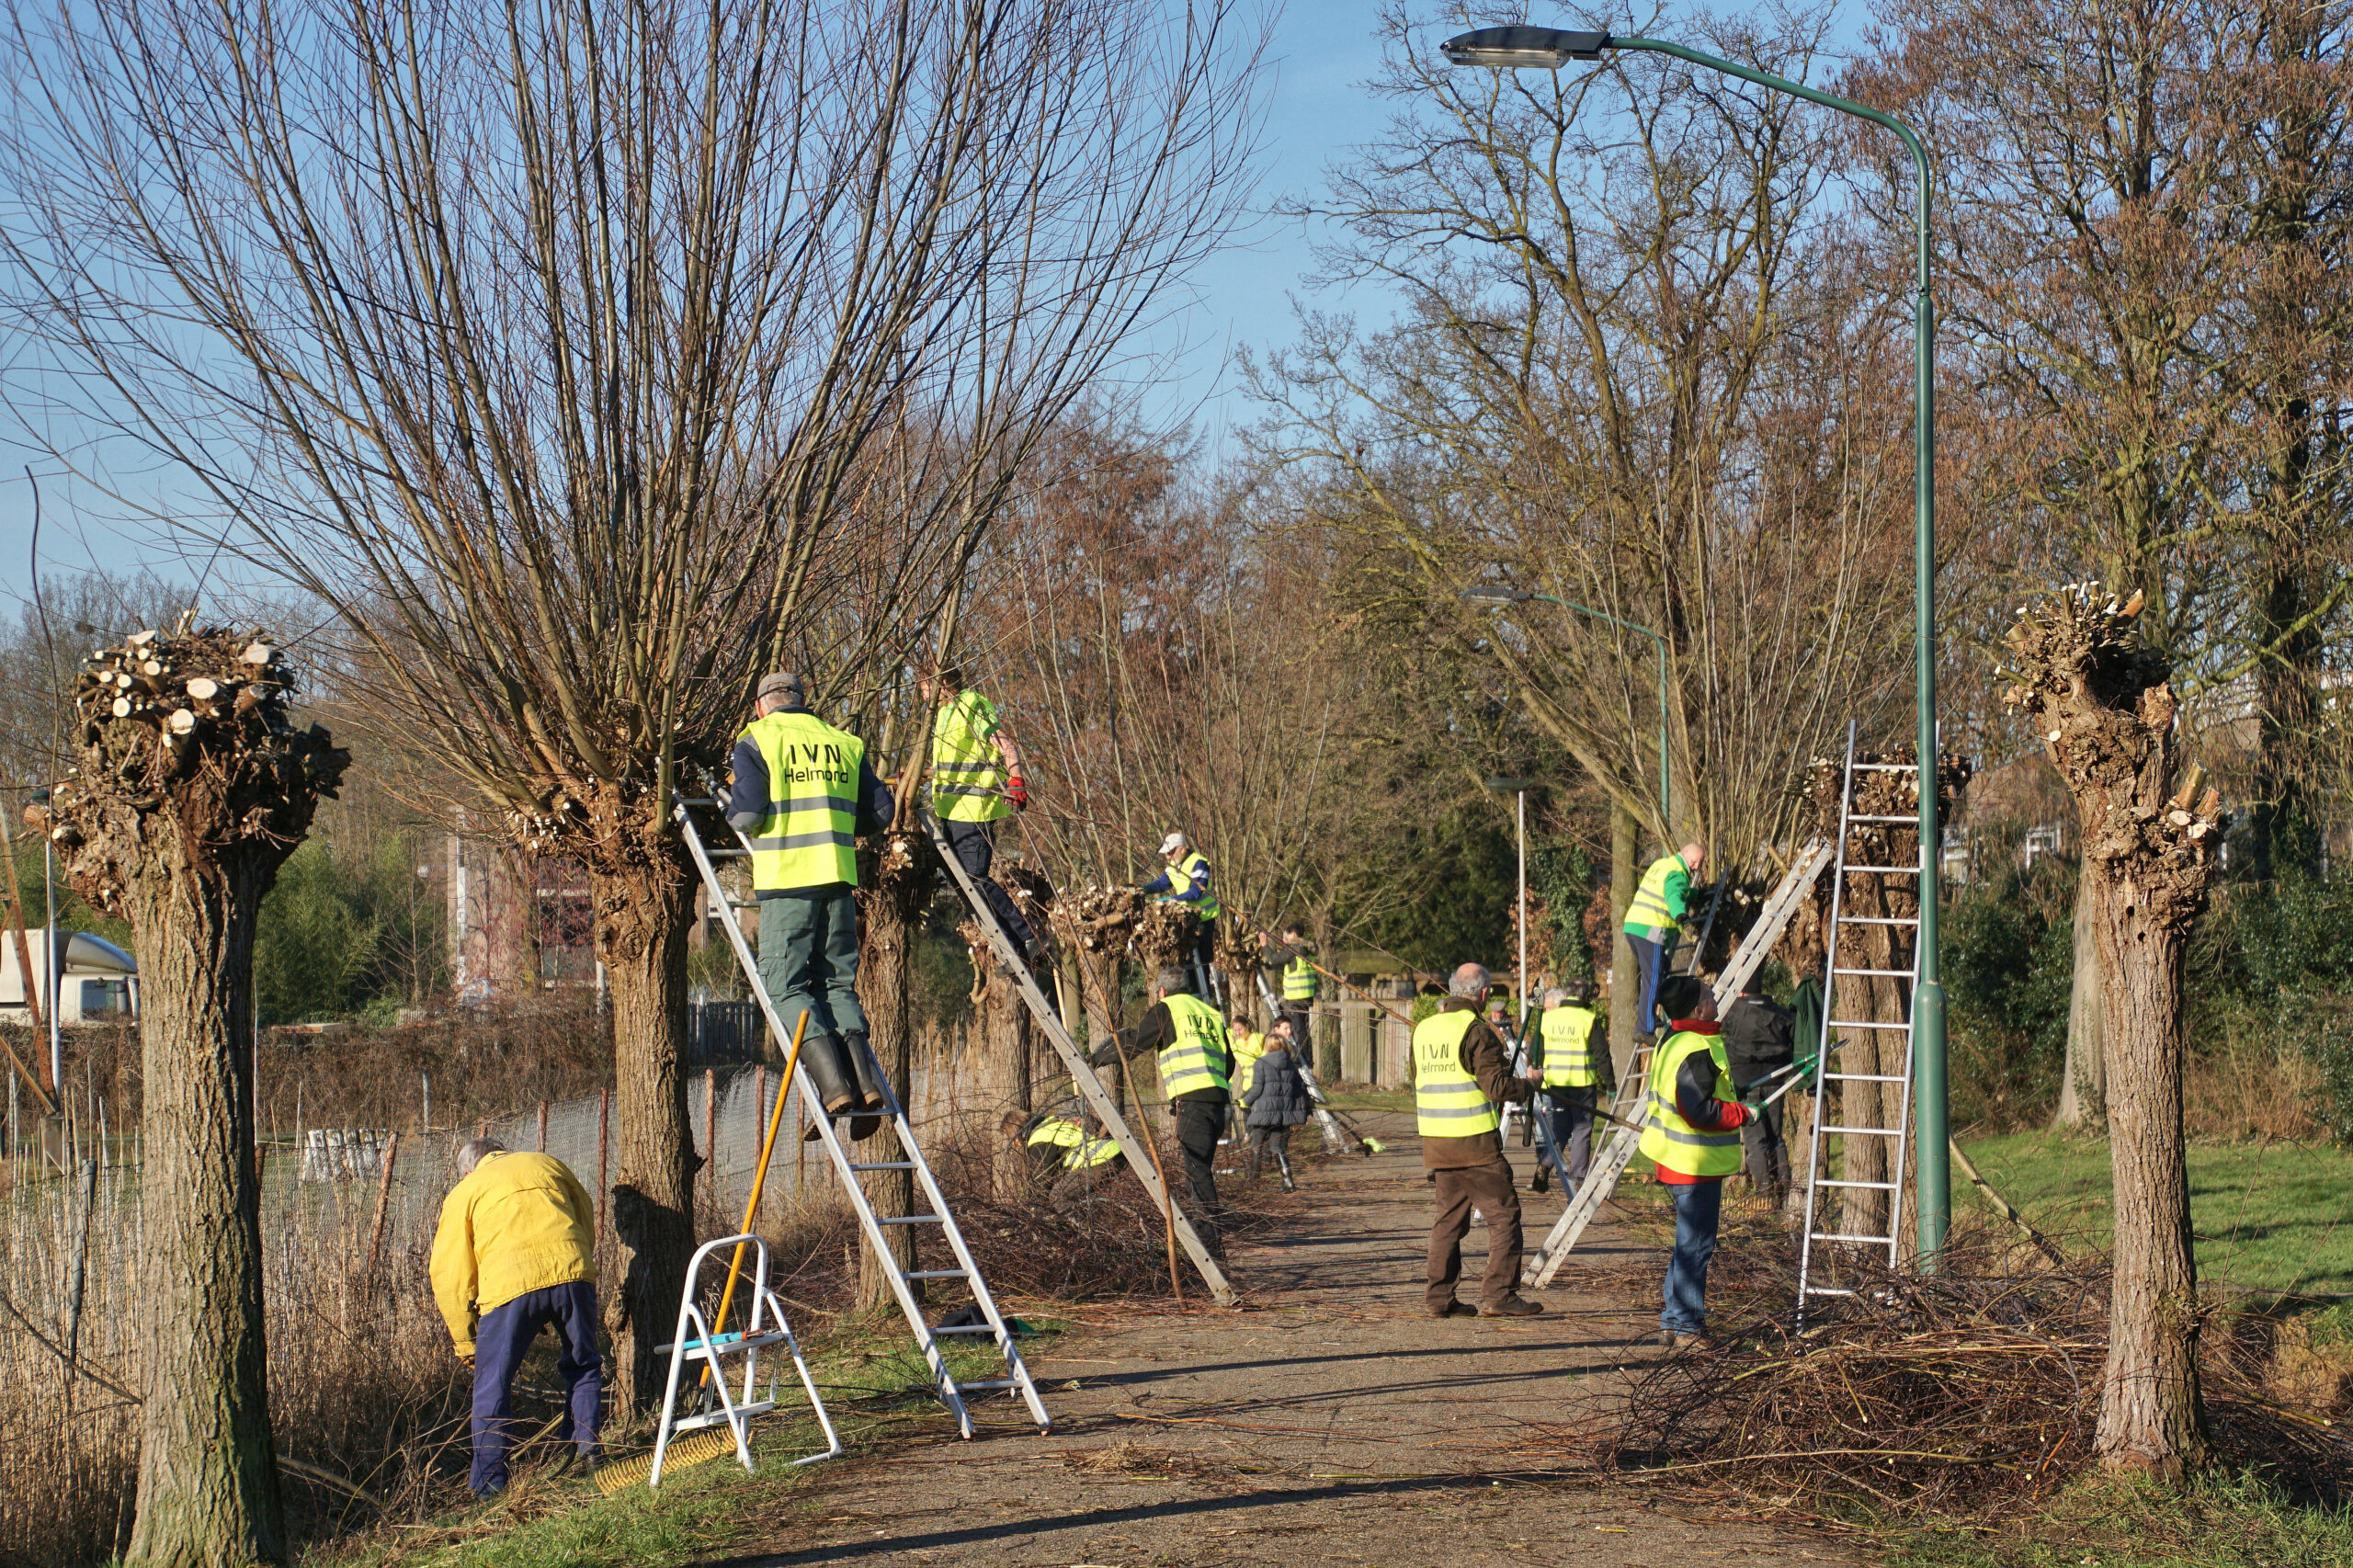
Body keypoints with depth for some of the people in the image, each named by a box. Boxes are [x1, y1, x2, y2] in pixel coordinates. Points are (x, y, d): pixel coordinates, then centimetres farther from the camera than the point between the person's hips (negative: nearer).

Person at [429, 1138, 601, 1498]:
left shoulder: (465, 1192, 21)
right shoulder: (548, 1164, 28)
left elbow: (448, 1274, 17)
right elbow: (588, 1224, 30)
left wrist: (464, 1341, 21)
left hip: (510, 1284, -2)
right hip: (574, 1272, 3)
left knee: (493, 1385, 8)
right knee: (582, 1366, 24)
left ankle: (490, 1480, 8)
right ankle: (588, 1445, 20)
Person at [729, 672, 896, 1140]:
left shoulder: (757, 741, 1)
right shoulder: (845, 743, 15)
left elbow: (746, 814, -10)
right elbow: (880, 813, 13)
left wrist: (735, 812, 13)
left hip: (787, 879, -4)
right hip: (839, 878, 5)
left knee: (787, 986, -1)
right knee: (837, 983, 11)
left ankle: (833, 1084, -17)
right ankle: (866, 1082, -6)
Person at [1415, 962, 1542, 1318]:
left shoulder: (1424, 1029, 11)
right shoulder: (1475, 1031, -13)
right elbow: (1496, 1086, -15)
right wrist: (1527, 1086, 2)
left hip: (1436, 1142, 8)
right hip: (1475, 1142, -7)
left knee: (1449, 1218, 14)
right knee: (1504, 1215, 0)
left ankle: (1440, 1296, 11)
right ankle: (1498, 1295, -5)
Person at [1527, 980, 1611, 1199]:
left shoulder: (1546, 1019, 7)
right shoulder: (1589, 1020, -4)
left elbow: (1536, 1053, 9)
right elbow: (1601, 1055, -6)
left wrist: (1534, 1077, 16)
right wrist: (1610, 1085, 0)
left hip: (1555, 1083, 3)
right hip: (1583, 1083, -3)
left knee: (1559, 1130, 11)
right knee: (1582, 1131, 4)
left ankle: (1544, 1165, -10)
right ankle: (1578, 1179, 1)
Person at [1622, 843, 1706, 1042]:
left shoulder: (1661, 864, 19)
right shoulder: (1677, 874, -11)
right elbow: (1674, 896, -34)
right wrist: (1680, 914, -51)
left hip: (1633, 924, 9)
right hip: (1651, 930, -9)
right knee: (1654, 981, -6)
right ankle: (1644, 1030, -7)